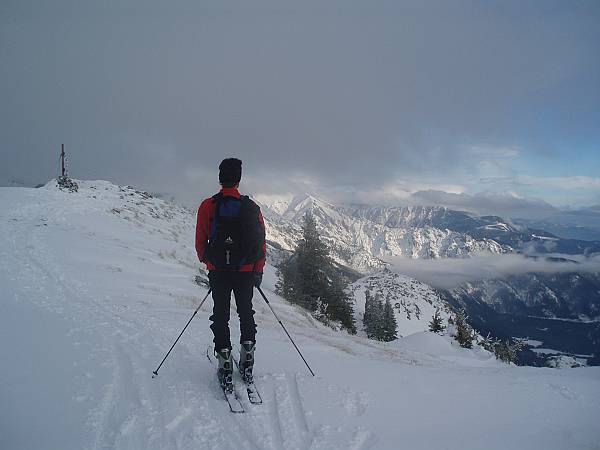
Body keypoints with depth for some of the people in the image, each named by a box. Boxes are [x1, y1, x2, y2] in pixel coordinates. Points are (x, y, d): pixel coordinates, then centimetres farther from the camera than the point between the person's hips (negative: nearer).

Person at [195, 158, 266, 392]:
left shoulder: (208, 206, -7)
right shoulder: (252, 207, -5)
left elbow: (200, 242, -2)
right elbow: (261, 242, -2)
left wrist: (207, 261, 17)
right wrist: (258, 271, 10)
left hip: (218, 271, -1)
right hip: (246, 272, 1)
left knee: (221, 315, 11)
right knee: (246, 313, 19)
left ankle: (225, 362, 8)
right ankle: (247, 355, 18)